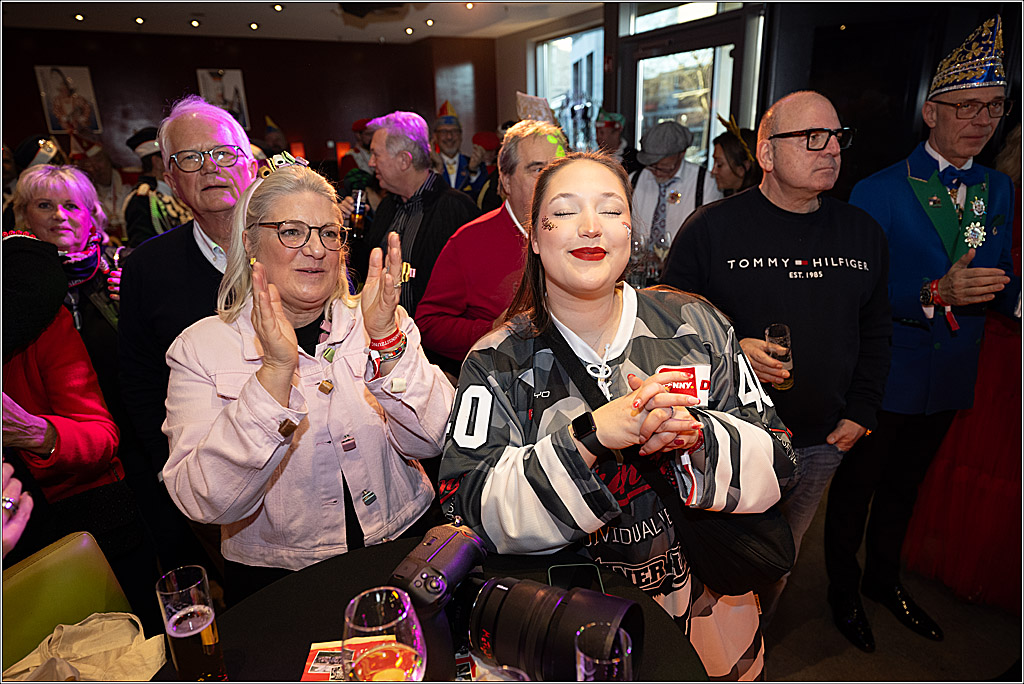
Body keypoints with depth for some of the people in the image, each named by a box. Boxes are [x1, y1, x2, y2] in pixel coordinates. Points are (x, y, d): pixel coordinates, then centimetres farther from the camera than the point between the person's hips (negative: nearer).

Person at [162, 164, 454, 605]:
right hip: (277, 579, -1)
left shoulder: (383, 324, 2)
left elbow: (429, 442, -9)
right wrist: (276, 370, -24)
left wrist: (386, 338, -21)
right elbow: (207, 503, -14)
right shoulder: (199, 348, -3)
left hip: (404, 549, 2)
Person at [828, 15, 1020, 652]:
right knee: (856, 484, 12)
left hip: (950, 379, 6)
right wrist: (936, 294, -31)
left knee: (905, 482, 23)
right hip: (882, 377, -5)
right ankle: (844, 588, 35)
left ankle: (884, 577, 46)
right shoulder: (878, 192, -14)